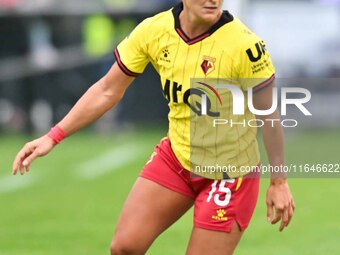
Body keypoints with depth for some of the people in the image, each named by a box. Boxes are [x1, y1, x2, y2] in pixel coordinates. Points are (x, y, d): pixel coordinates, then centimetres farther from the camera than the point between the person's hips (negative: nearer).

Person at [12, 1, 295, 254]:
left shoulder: (243, 44, -24)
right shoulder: (153, 31, -10)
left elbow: (270, 115, -13)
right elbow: (108, 90, 1)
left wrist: (278, 182, -11)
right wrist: (53, 137, -4)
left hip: (228, 170, -5)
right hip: (176, 156, 5)